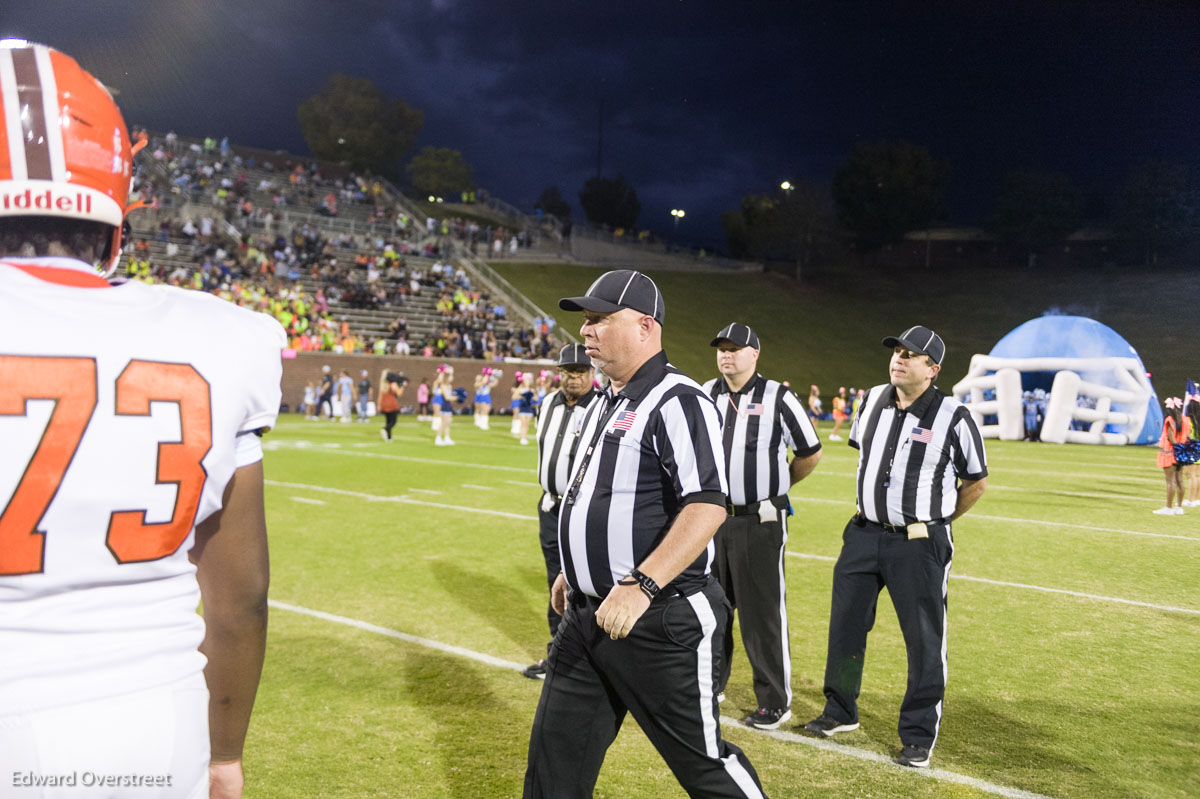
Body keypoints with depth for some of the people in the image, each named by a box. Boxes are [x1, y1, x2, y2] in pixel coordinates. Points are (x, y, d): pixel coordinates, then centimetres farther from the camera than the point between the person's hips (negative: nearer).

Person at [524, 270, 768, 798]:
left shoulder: (677, 402, -17)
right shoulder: (603, 404, 13)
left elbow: (708, 507, -27)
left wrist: (641, 586, -32)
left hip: (662, 621, -9)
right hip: (590, 615, 9)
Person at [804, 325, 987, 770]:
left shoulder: (953, 417, -11)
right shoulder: (873, 401, 4)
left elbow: (976, 482, 0)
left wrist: (936, 520, 4)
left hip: (919, 545, -5)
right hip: (864, 534, 5)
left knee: (924, 641, 2)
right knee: (845, 626, 14)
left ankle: (919, 735, 18)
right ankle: (840, 711, 33)